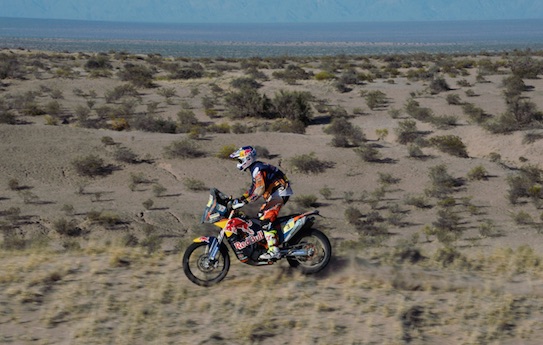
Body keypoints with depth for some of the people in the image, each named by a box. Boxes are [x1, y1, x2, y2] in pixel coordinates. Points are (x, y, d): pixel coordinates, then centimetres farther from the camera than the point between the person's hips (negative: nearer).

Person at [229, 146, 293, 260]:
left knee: (265, 220, -19)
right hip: (276, 194, 11)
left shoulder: (258, 169, -16)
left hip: (279, 193, -11)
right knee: (261, 215, 19)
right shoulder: (256, 168, 18)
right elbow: (253, 188, 27)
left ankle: (274, 251, -27)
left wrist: (245, 201, -28)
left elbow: (260, 189, -28)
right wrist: (240, 198, 20)